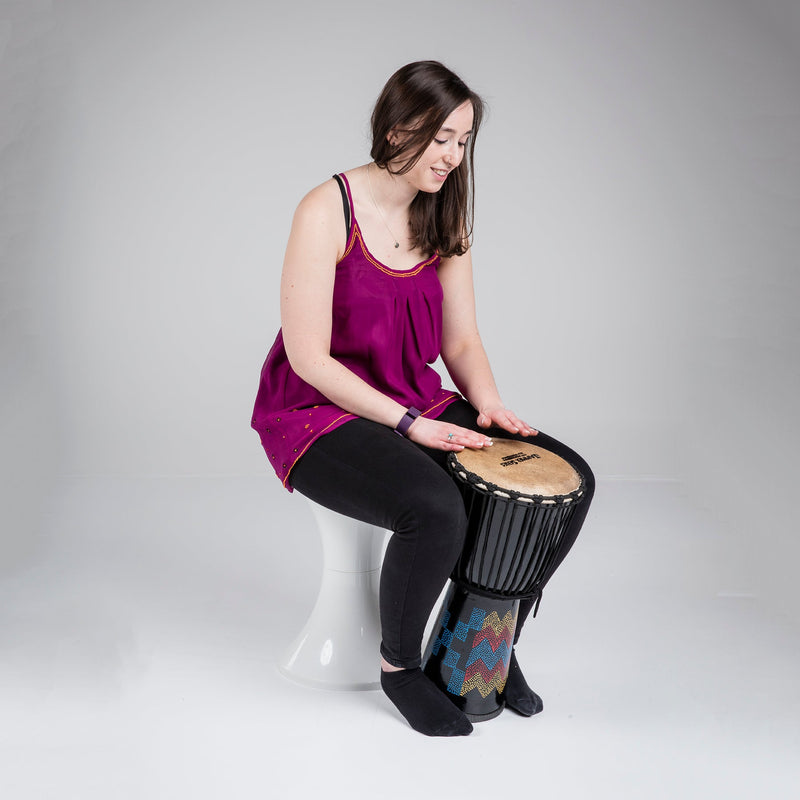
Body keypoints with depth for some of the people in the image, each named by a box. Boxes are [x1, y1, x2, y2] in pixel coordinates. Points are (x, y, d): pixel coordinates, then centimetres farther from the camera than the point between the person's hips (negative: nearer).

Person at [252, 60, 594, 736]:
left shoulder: (445, 220, 7)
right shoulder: (328, 210, -14)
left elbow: (461, 341, 10)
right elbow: (308, 358, -18)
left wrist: (488, 404, -11)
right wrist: (409, 424, -22)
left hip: (418, 404, 7)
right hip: (320, 414, -6)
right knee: (435, 509, -35)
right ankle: (400, 664, -5)